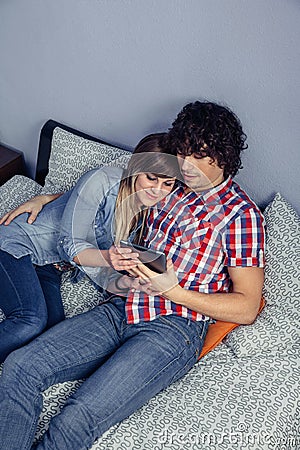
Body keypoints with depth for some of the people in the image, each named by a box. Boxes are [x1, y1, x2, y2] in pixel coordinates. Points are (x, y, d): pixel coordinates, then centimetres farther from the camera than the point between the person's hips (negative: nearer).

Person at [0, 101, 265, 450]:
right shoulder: (169, 189, 17)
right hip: (121, 310, 6)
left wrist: (172, 290, -16)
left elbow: (246, 308, -5)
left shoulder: (240, 214, -1)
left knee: (76, 420, -24)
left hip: (172, 329, -6)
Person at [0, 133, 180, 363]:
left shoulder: (147, 219, 0)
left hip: (47, 268, 6)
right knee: (32, 321, -29)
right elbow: (68, 244, -19)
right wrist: (109, 257, -38)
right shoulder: (103, 180, -19)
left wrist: (123, 283, -25)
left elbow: (101, 277, -2)